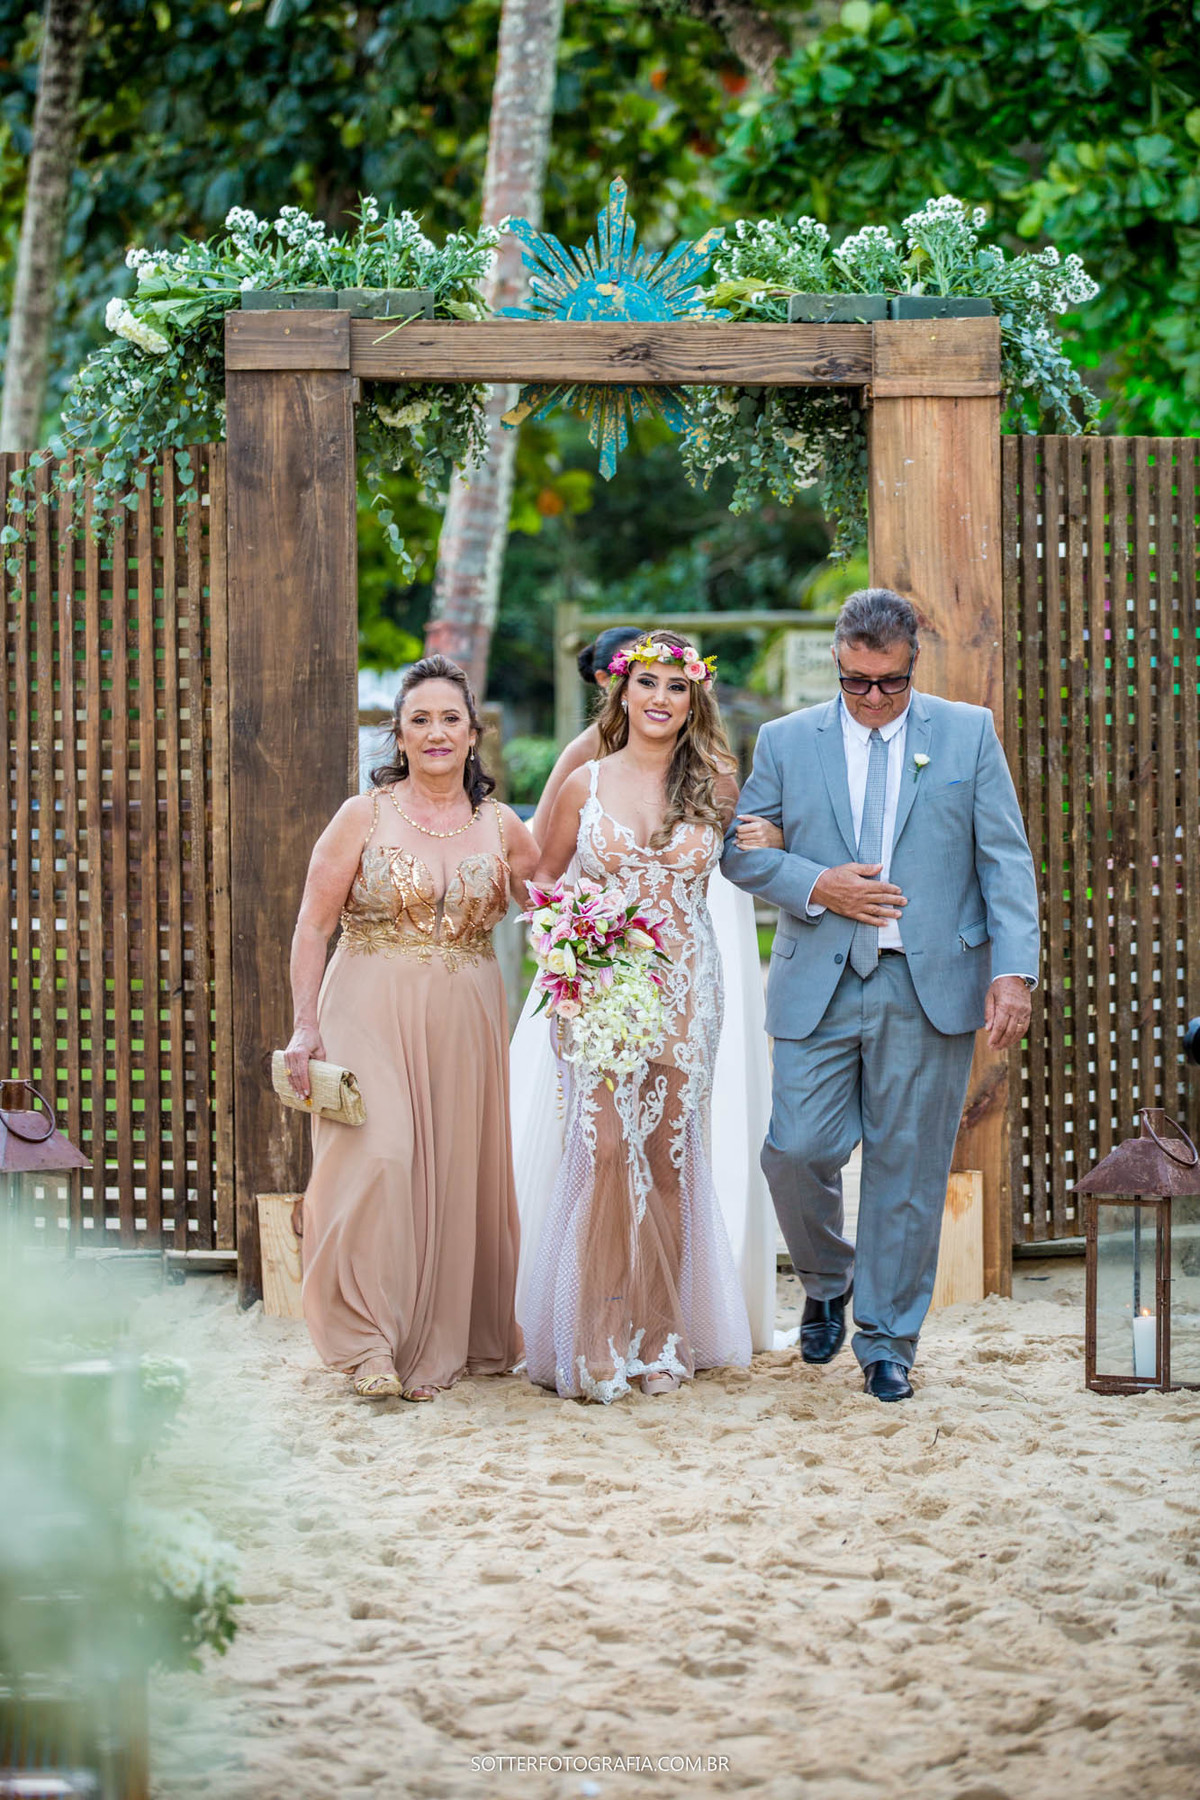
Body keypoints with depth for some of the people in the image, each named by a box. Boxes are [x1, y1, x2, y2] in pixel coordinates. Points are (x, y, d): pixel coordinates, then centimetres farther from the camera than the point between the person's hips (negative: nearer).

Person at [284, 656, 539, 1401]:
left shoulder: (501, 828, 8)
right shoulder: (364, 817, 0)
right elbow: (313, 926, -1)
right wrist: (306, 1027, -9)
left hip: (465, 1024, 3)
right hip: (370, 1014, -3)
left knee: (456, 1171, 4)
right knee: (376, 1156, -16)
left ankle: (446, 1340, 16)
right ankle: (373, 1342, -9)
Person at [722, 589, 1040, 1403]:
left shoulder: (969, 734, 6)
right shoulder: (787, 741, 8)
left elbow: (1006, 860, 2)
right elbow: (740, 848, 9)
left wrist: (1014, 970, -8)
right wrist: (814, 886, -9)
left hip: (929, 989, -1)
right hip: (819, 989, 1)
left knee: (908, 1169, 2)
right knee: (797, 1151, -6)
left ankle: (887, 1342, 15)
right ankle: (827, 1284, 24)